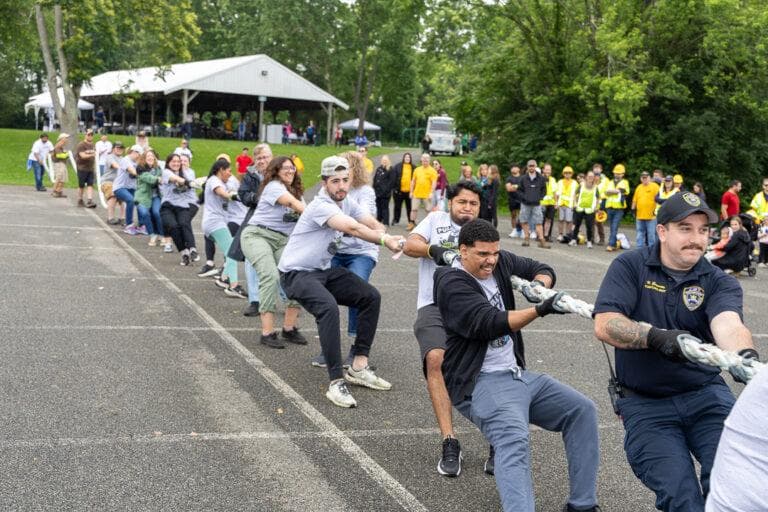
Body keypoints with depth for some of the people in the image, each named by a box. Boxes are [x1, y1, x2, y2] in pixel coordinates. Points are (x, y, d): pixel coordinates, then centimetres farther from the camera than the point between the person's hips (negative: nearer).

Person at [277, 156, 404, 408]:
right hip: (297, 272, -9)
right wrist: (384, 240, -38)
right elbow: (352, 228, -37)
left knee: (371, 297, 0)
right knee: (329, 307, -35)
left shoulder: (347, 202, 5)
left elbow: (373, 224, -1)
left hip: (324, 270, 9)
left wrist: (383, 234, -24)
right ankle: (336, 382, -30)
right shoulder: (321, 205, -23)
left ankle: (358, 367, 3)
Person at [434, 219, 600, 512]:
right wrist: (540, 310, -38)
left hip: (518, 375, 8)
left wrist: (540, 285, -7)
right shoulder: (452, 284, -14)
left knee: (582, 410, 1)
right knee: (514, 439, -32)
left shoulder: (499, 262, 7)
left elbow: (542, 269, 17)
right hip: (480, 383, -8)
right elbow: (491, 323, -26)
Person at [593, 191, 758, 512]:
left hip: (706, 395, 2)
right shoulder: (630, 267, -2)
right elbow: (604, 325, -16)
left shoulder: (720, 283, 1)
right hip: (644, 403, -2)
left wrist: (744, 354, -44)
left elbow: (727, 324, -21)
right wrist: (656, 337, -33)